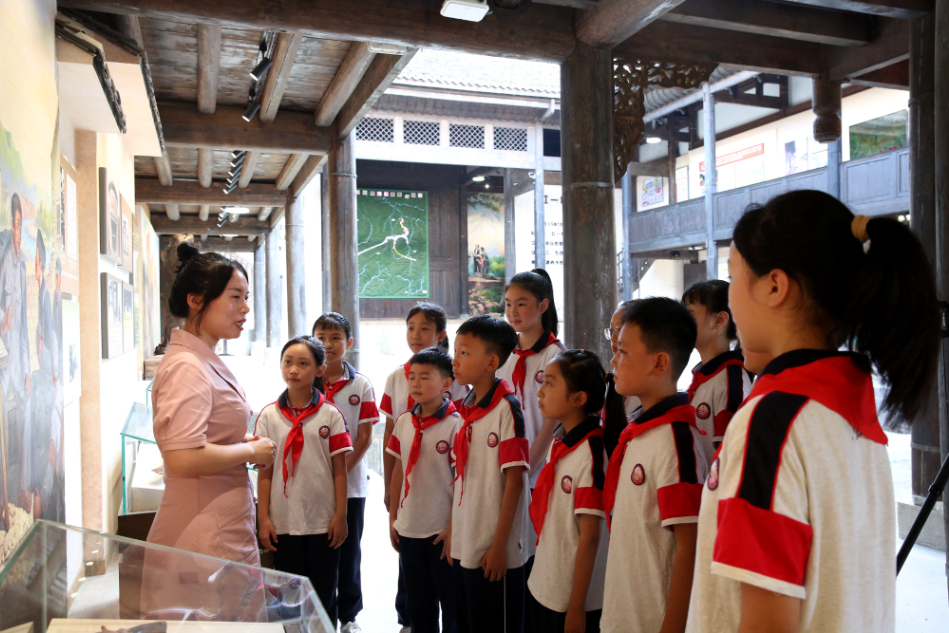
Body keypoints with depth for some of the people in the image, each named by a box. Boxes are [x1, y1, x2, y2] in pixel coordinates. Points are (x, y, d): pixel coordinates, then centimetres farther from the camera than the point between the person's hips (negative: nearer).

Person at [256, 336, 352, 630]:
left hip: (323, 522, -1)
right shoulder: (268, 415, 0)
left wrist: (340, 516, -4)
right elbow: (265, 472, 2)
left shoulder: (330, 414, -3)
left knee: (324, 594, 11)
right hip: (283, 522, 1)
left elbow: (339, 470, -2)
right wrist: (264, 519, -1)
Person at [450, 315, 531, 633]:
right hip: (464, 546, 7)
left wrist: (500, 545, -16)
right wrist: (452, 531, 10)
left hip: (495, 550, -7)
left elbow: (515, 480, -16)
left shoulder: (506, 408, -15)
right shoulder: (465, 409, 6)